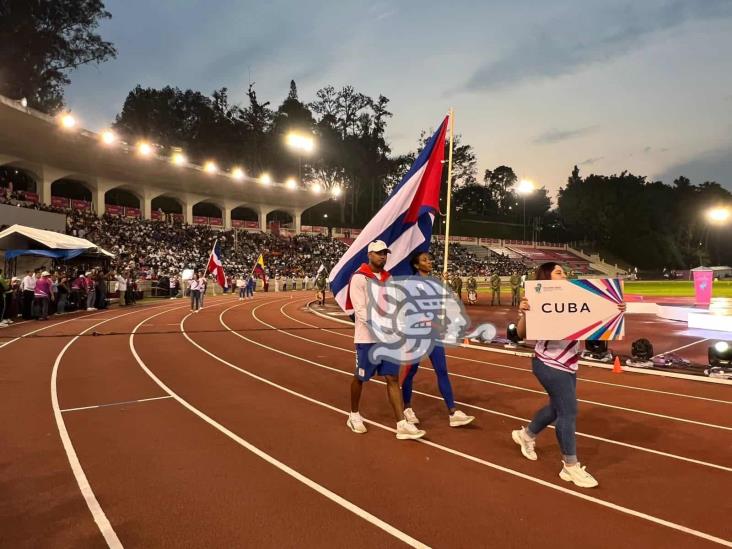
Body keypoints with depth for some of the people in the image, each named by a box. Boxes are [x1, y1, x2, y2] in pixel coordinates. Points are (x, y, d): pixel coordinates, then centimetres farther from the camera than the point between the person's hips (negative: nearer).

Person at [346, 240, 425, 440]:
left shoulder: (388, 278, 12)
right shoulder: (359, 278, -10)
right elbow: (360, 310, -17)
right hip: (367, 338, -5)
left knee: (392, 378, 3)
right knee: (360, 378, 10)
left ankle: (402, 424, 3)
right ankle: (354, 416, 30)